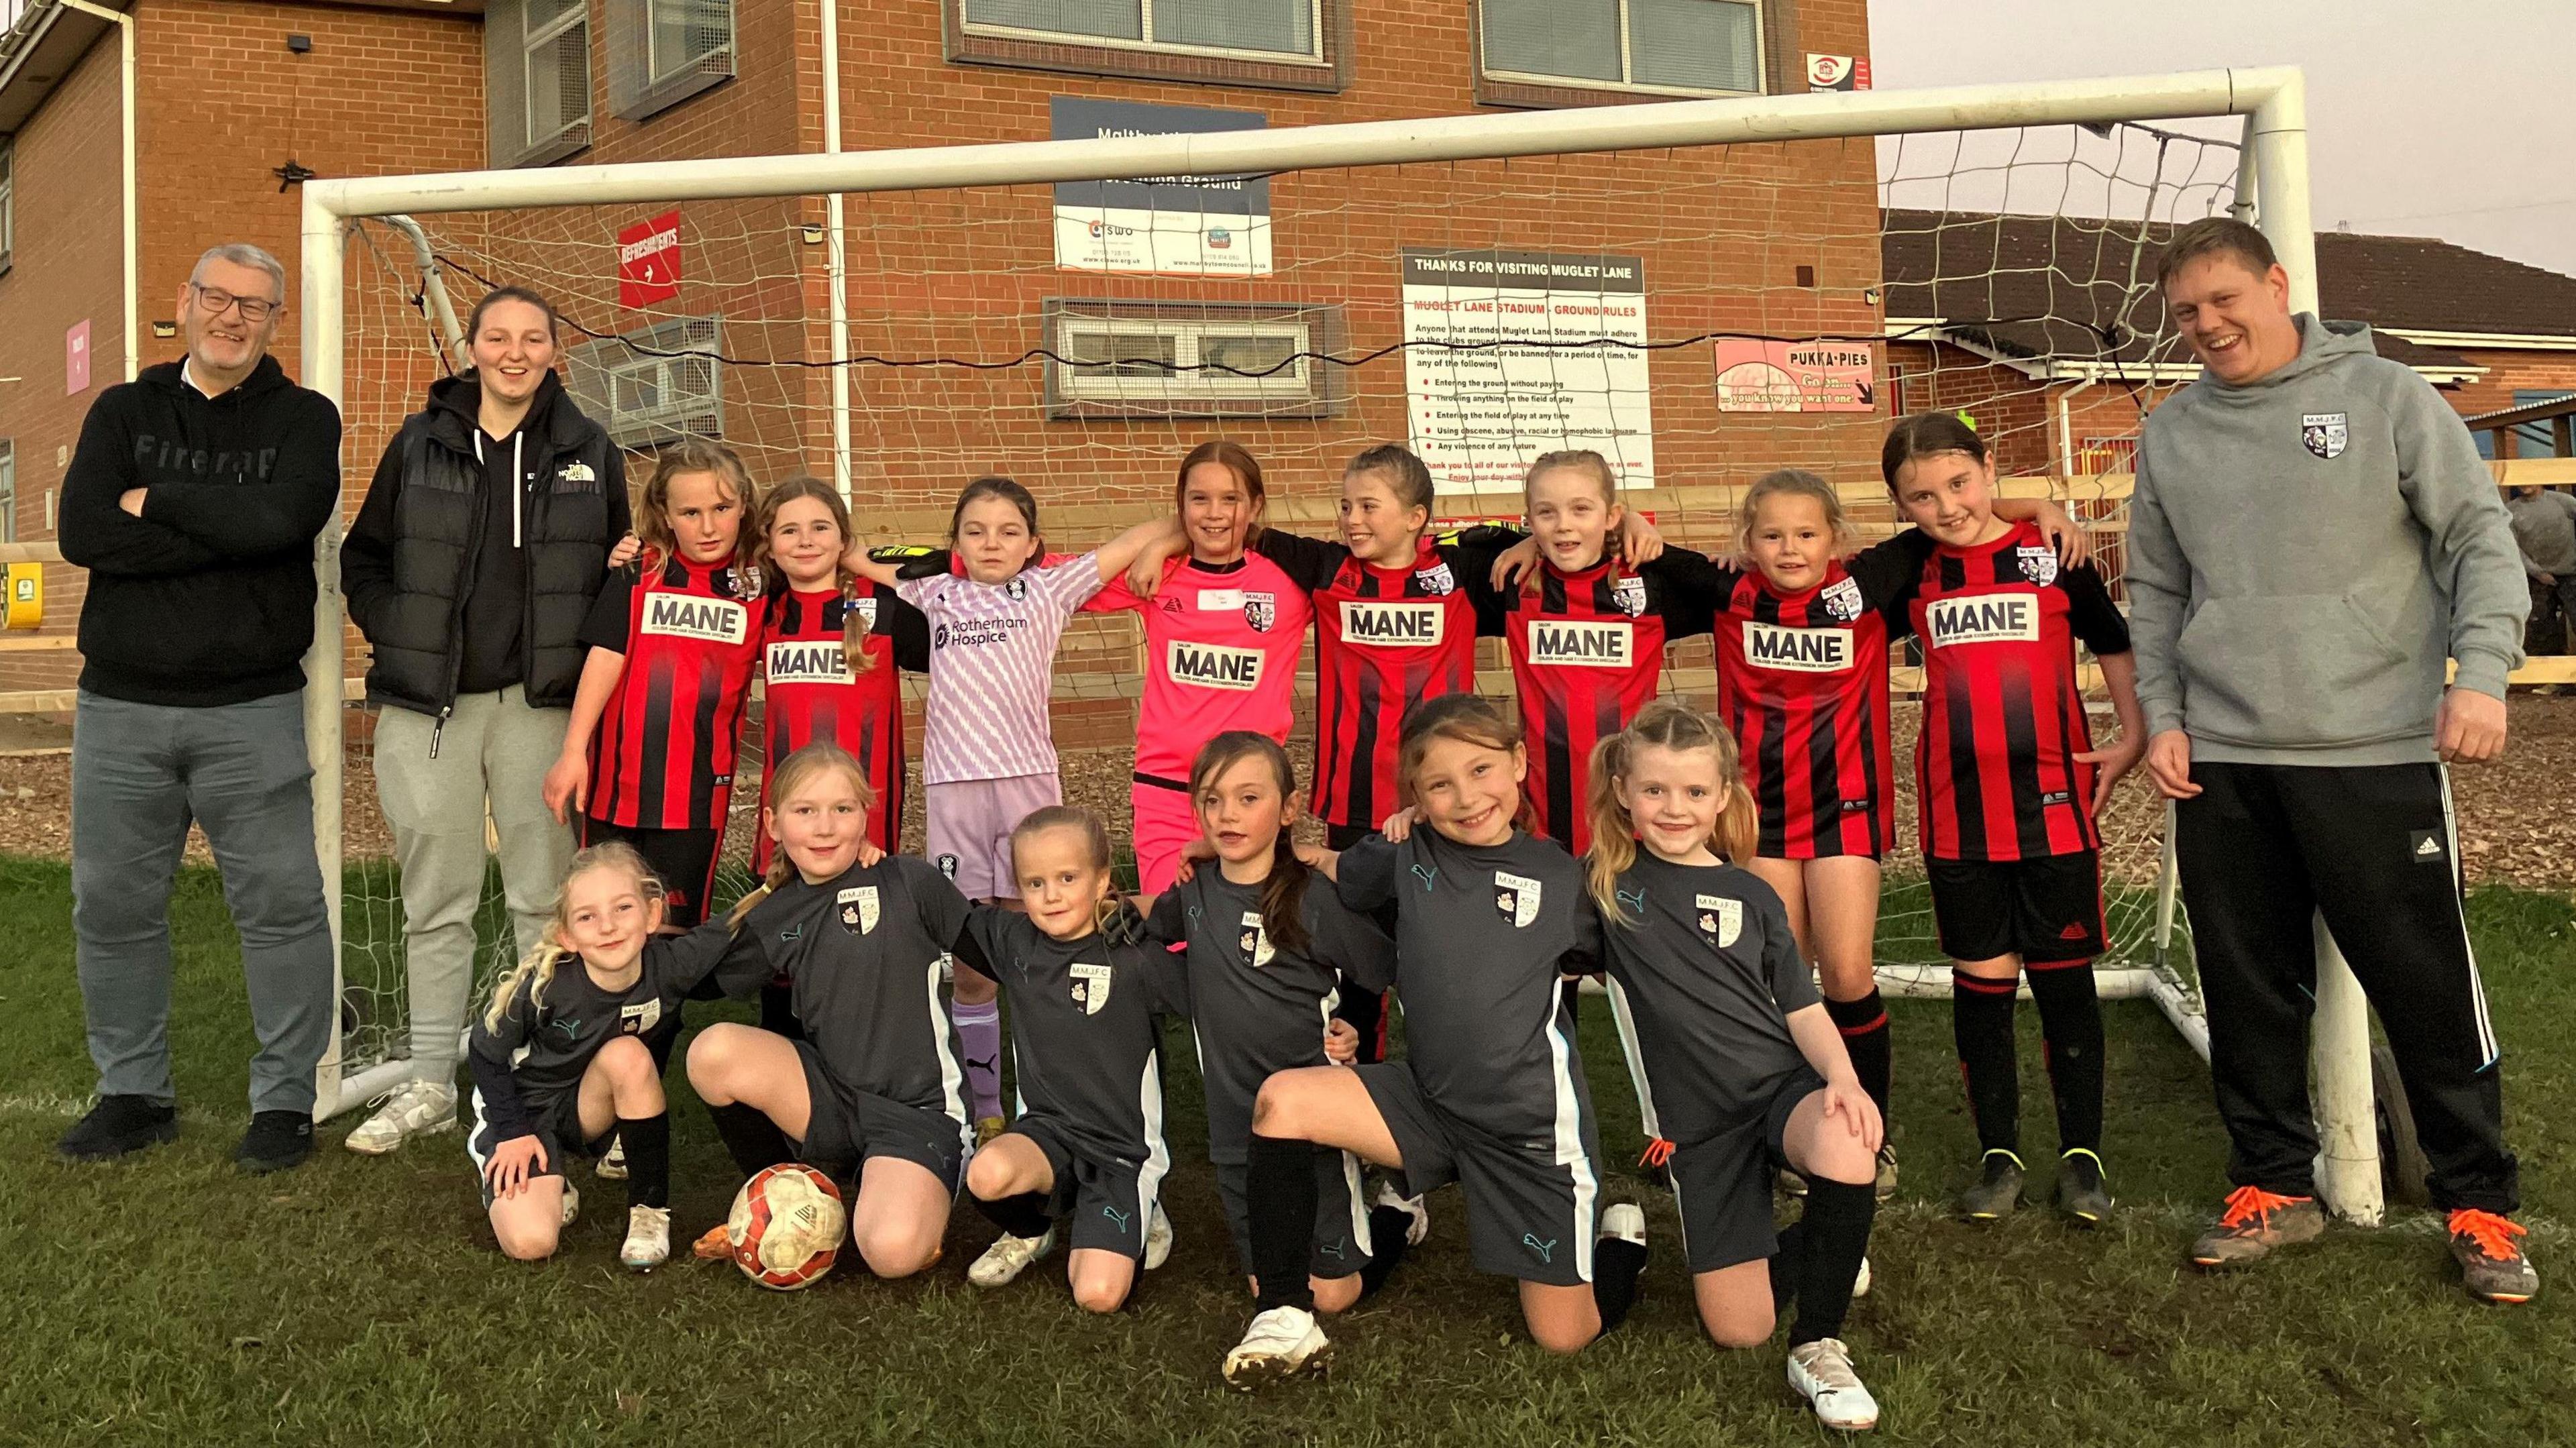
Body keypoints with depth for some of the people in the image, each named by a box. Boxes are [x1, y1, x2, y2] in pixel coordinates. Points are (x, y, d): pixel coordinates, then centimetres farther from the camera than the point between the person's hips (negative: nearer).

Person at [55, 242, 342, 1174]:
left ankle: (285, 1099, 11)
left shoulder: (303, 419, 3)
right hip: (120, 706, 3)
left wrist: (158, 501, -8)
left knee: (281, 905, -2)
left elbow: (283, 518, -18)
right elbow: (82, 532, -8)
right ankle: (134, 1094, 24)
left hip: (253, 711, -3)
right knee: (113, 905, 10)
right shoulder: (123, 412, 9)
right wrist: (225, 531, -15)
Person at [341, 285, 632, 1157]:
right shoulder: (421, 444, 7)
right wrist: (393, 637, 0)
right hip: (425, 707, 1)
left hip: (539, 705, -1)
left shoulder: (589, 454, 6)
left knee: (544, 901, 3)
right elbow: (363, 557, 13)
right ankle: (430, 1085, 18)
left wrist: (587, 658, -5)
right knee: (435, 905, 8)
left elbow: (618, 572, 10)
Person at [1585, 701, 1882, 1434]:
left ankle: (1820, 1347, -14)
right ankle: (1811, 1245, 28)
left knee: (1846, 1149, -37)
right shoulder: (1602, 884, 3)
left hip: (1785, 1083, 0)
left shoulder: (1752, 897, 6)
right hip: (1700, 1123, 0)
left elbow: (1804, 1010, 4)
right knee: (1738, 1328, -7)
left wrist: (1843, 1079, -15)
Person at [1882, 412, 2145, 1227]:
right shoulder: (1907, 574, 3)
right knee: (1981, 985, 8)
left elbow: (2116, 647, 7)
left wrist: (2135, 739, 0)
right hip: (1957, 816, 2)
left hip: (2055, 808, -1)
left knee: (2065, 981, 6)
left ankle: (2082, 1154, 19)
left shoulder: (2053, 555, -1)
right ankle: (1998, 1155, 20)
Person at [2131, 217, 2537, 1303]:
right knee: (2248, 988, 10)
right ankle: (2274, 1184, 25)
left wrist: (2481, 674, -14)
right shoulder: (2169, 435, 10)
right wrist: (2163, 716, 5)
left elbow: (2480, 539, -2)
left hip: (2379, 752, -3)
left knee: (2429, 984, 2)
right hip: (2221, 763, 3)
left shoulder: (2385, 397, 0)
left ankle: (2480, 1205, 18)